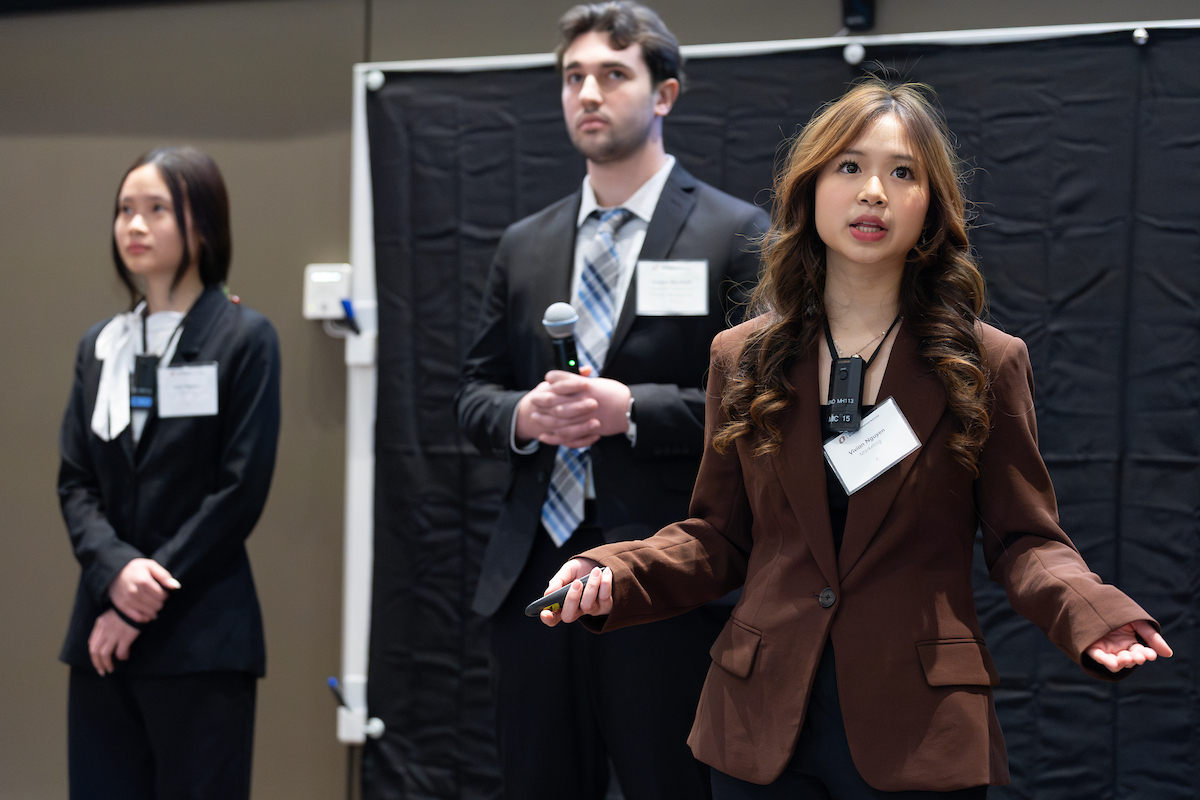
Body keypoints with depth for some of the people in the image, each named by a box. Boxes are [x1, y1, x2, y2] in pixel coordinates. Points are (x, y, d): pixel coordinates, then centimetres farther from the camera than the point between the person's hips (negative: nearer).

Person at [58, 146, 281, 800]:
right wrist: (115, 571, -12)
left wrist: (144, 605, -11)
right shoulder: (99, 346, 14)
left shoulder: (244, 339, -2)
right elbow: (74, 482, 9)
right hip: (102, 632, 5)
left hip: (201, 638, -5)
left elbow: (241, 490, -9)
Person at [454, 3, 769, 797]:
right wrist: (521, 416, -6)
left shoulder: (735, 234, -1)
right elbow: (475, 390, 16)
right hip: (534, 574, 5)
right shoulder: (525, 245, 15)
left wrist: (633, 410, -18)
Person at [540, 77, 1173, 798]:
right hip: (761, 729, 2)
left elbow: (1024, 538, 2)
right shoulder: (742, 358, 7)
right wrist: (613, 576, -8)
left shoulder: (989, 364, 1)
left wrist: (1090, 612, -19)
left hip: (920, 738, -2)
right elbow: (720, 537, 10)